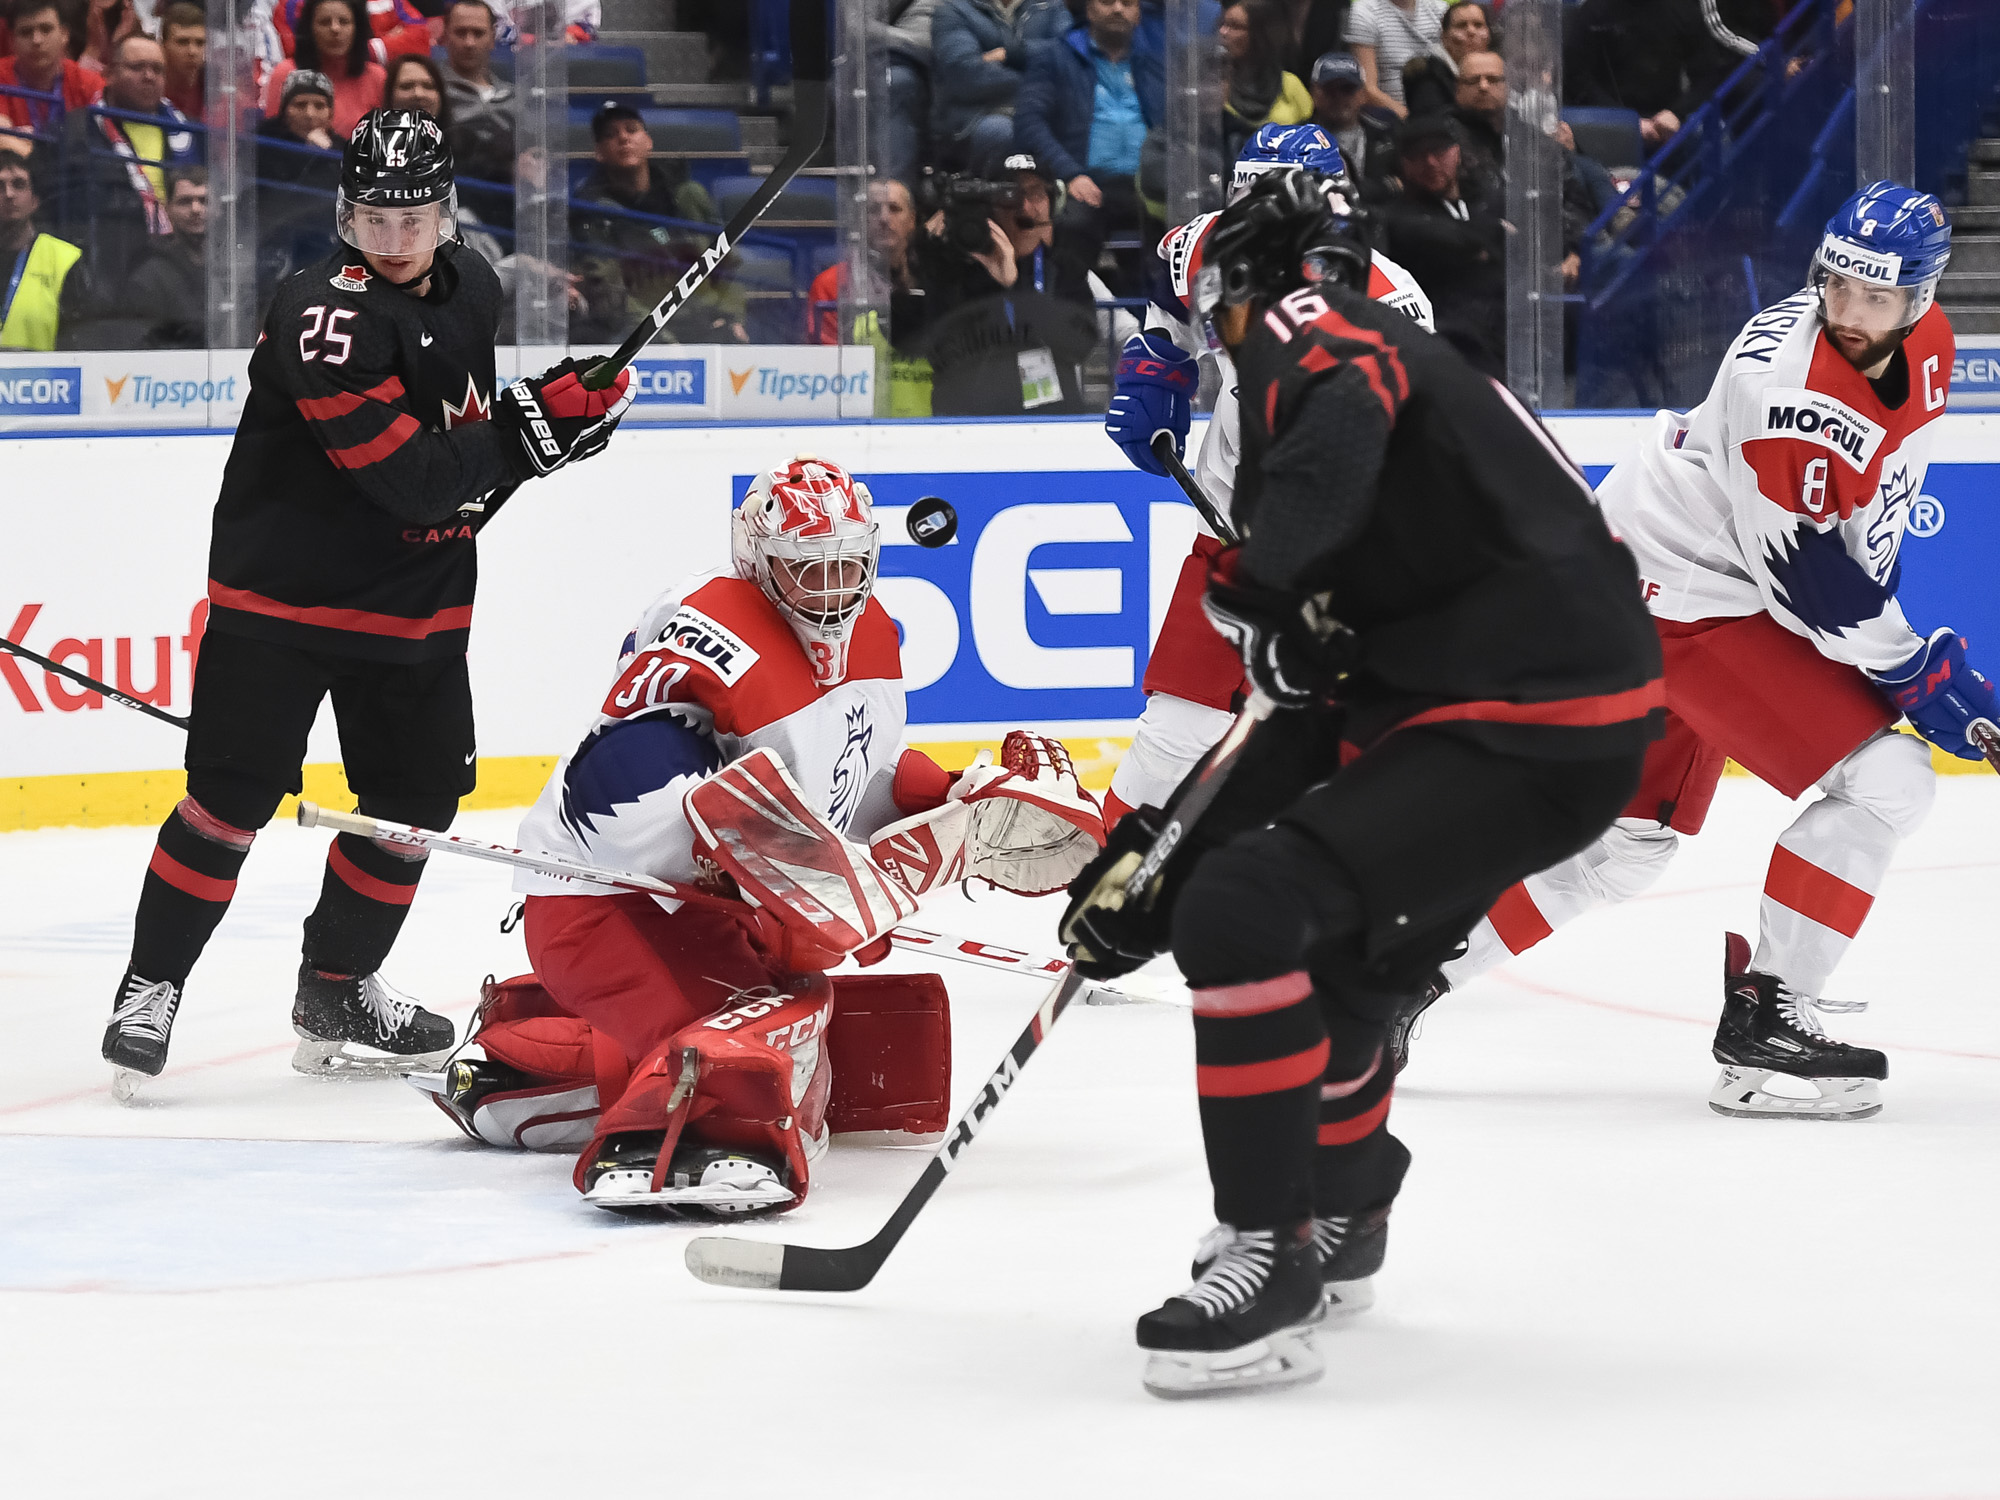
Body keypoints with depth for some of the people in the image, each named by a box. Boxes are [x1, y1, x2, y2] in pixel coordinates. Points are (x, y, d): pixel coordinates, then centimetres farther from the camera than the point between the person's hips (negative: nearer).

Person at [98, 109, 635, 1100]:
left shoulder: (470, 287, 5)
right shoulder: (326, 313, -21)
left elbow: (475, 419, 20)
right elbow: (411, 477, -26)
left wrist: (555, 412, 0)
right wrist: (531, 431, -22)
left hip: (415, 603, 7)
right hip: (281, 593, -7)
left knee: (417, 796, 10)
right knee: (234, 793, -10)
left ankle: (336, 996, 23)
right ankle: (149, 989, 0)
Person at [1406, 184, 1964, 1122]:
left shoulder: (1925, 347, 0)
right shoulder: (1796, 391, -29)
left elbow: (1879, 492, 19)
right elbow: (1807, 580, -25)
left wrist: (1872, 586, 15)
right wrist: (1919, 675, -18)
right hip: (1677, 596, -10)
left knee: (1626, 843, 16)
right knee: (1882, 781, -16)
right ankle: (1763, 1015, -12)